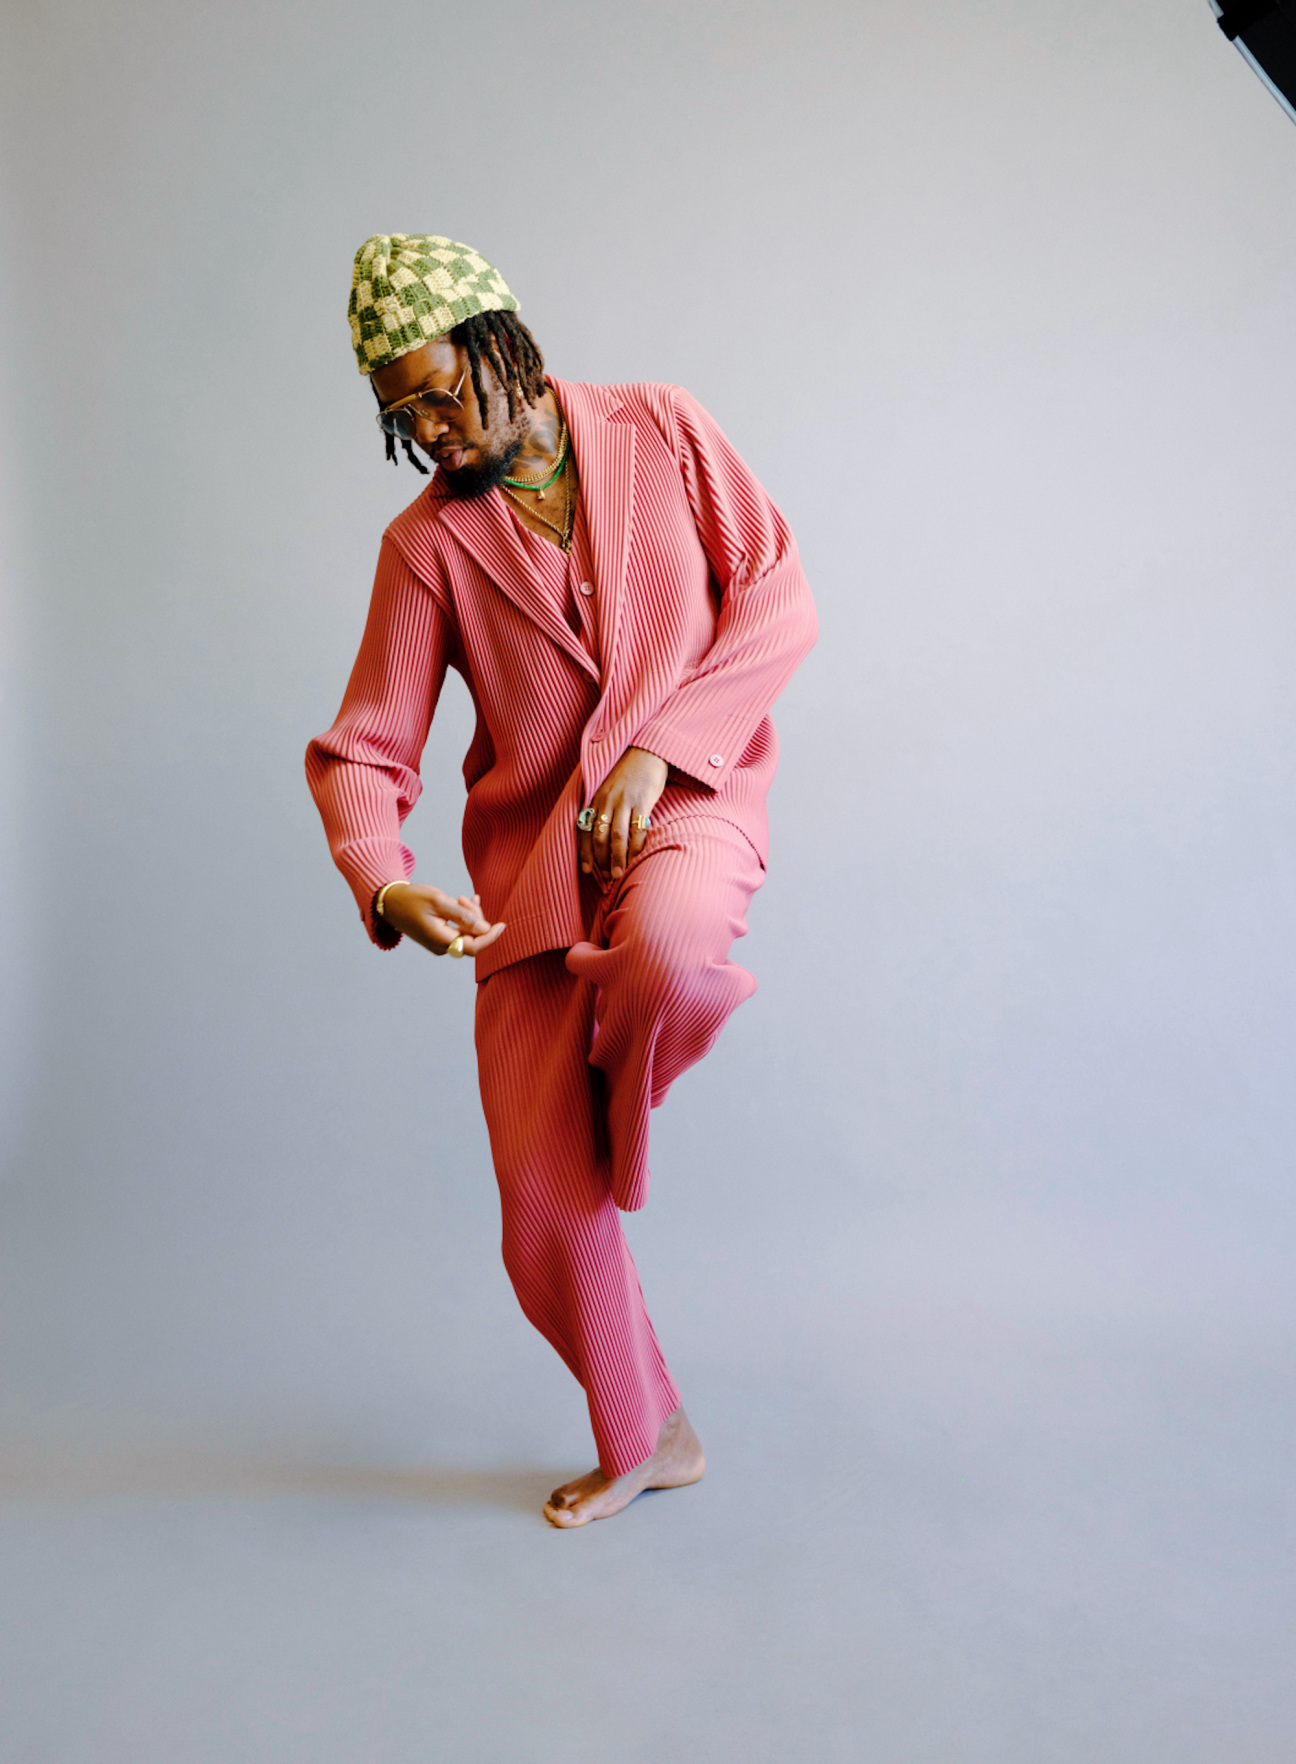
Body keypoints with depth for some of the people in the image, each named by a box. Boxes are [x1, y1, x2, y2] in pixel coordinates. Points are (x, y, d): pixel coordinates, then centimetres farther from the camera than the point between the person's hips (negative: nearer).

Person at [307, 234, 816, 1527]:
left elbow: (778, 599, -1)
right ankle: (641, 1439, 26)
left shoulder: (661, 431, 2)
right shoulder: (428, 540, 3)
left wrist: (657, 744, -13)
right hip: (532, 859, 2)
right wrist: (383, 884, -20)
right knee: (542, 1207, 0)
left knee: (664, 956, -40)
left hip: (685, 802, -2)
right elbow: (362, 749, 1)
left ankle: (616, 1137, -2)